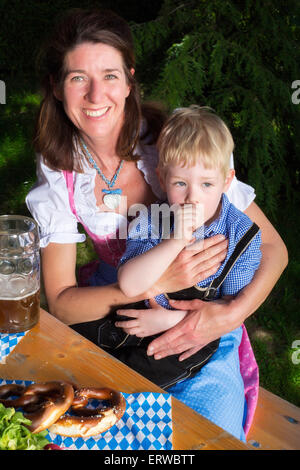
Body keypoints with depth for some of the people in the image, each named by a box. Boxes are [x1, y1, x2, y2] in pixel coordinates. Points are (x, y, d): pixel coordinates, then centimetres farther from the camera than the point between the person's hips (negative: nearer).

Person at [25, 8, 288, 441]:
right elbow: (60, 301, -16)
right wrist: (156, 282, -31)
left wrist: (232, 314, -33)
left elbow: (273, 248, -15)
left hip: (201, 313, -2)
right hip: (113, 301, 3)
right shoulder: (58, 169, -13)